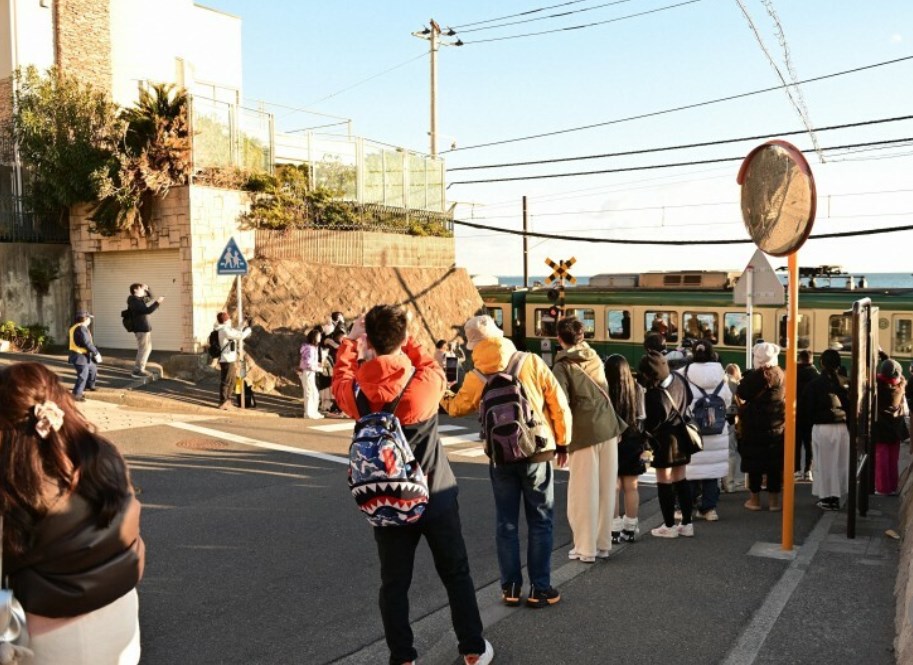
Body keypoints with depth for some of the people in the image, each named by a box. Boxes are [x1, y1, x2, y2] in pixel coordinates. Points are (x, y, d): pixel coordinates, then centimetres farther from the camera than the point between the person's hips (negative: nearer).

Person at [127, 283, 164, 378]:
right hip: (141, 329, -10)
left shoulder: (140, 299, 12)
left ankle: (140, 369, 21)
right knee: (143, 349, -8)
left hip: (145, 328, 10)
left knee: (147, 348, 16)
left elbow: (151, 298, 25)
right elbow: (148, 310, -24)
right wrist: (158, 302, -17)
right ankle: (137, 371, -5)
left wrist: (147, 289, 10)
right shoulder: (135, 301, -17)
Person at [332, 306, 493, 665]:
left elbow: (340, 380, 10)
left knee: (394, 584, 13)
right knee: (456, 574, 16)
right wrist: (404, 337, 12)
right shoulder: (427, 382, -18)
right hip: (437, 497, 0)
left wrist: (349, 340, 18)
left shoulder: (357, 392, -14)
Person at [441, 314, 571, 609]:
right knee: (540, 522, 10)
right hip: (538, 453, -1)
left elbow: (458, 407, 12)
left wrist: (443, 396, 34)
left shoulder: (476, 377, -5)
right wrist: (562, 442, 7)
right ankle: (540, 589, 13)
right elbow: (558, 404, -5)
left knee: (506, 523, 14)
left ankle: (510, 588, 19)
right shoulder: (532, 362, -8)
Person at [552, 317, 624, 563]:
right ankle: (603, 544, 22)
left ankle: (586, 548, 12)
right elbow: (605, 393, 13)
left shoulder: (562, 366, -7)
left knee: (584, 493, 4)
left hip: (584, 433, -5)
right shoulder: (594, 357, 9)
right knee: (606, 489, 12)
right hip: (608, 429, 5)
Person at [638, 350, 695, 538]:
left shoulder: (653, 394, -28)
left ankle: (669, 526, 15)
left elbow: (652, 425, -20)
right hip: (681, 436, 7)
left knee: (664, 483, 7)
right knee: (680, 480, 16)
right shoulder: (678, 379, -7)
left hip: (664, 441, -7)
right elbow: (689, 400, 11)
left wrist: (645, 431, 0)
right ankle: (687, 524, 22)